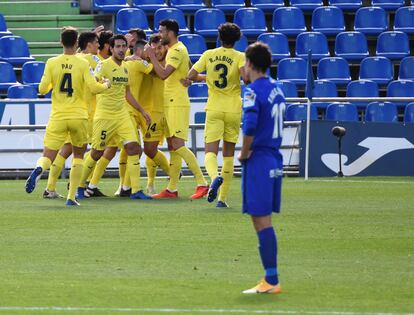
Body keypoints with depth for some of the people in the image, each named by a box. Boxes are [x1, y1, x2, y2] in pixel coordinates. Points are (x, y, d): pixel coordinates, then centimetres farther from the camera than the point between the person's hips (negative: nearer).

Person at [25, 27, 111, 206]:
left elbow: (42, 89, -3)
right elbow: (94, 87, -11)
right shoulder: (82, 64, -4)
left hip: (57, 117, 0)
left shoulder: (52, 63, -1)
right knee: (78, 155, 19)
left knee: (48, 156, 0)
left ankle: (39, 169, -38)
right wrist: (106, 85, 10)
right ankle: (71, 197, 11)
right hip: (79, 116, 0)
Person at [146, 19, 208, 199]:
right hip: (171, 103, 10)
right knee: (172, 147, 10)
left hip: (177, 104, -10)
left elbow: (163, 74, -22)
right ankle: (172, 189, 12)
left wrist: (152, 56, -13)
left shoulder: (177, 50, -13)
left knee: (178, 145, -15)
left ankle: (202, 183, -15)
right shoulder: (174, 49, 18)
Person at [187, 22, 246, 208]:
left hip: (214, 109, 0)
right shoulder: (239, 57, -3)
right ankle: (223, 198, 10)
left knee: (210, 152, -4)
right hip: (233, 109, 0)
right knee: (228, 155, 12)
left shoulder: (209, 55, 4)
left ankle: (215, 176, -39)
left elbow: (191, 75, 2)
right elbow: (245, 75, -22)